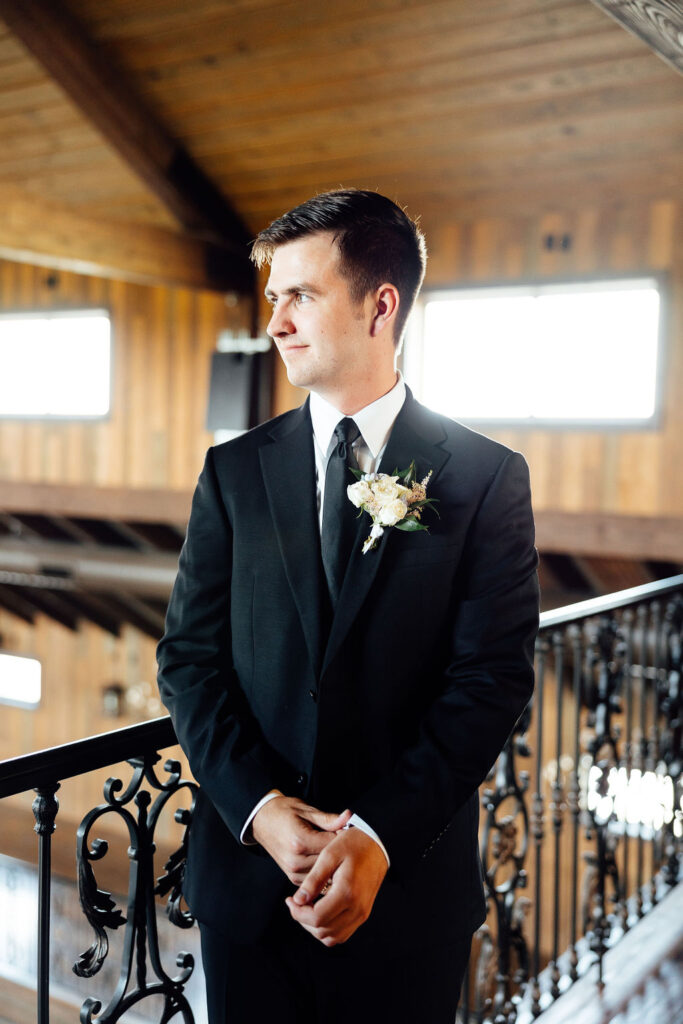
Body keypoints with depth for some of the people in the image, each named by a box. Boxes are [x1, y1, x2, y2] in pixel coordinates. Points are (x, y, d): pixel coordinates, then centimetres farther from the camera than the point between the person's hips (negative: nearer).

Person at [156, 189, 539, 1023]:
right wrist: (260, 807, -13)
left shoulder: (487, 477, -5)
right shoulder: (234, 472, 2)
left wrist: (380, 834, -17)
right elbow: (188, 658, 0)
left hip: (409, 884, -1)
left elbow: (493, 676, -10)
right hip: (246, 868, 2)